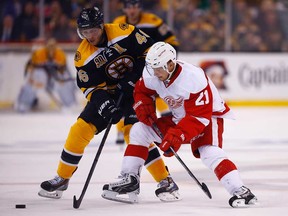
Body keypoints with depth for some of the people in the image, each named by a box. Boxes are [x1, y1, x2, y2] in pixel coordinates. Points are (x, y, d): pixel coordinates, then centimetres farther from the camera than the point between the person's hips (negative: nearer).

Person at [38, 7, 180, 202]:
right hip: (108, 94, 3)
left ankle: (165, 180, -13)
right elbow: (89, 86, -8)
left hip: (137, 89, -3)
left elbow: (149, 50, -9)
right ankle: (62, 178, 5)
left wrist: (139, 76, -15)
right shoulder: (83, 56, -10)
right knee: (81, 129, -7)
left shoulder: (124, 33, -19)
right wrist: (102, 102, -25)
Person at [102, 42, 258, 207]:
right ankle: (130, 179, 0)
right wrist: (144, 107, -12)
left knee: (209, 152, -33)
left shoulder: (194, 78, -34)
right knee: (139, 130, -3)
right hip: (179, 118, 7)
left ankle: (240, 191, -37)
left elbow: (199, 116, -33)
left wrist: (177, 136, -41)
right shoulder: (151, 74, -13)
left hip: (209, 115, -7)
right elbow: (142, 91, 9)